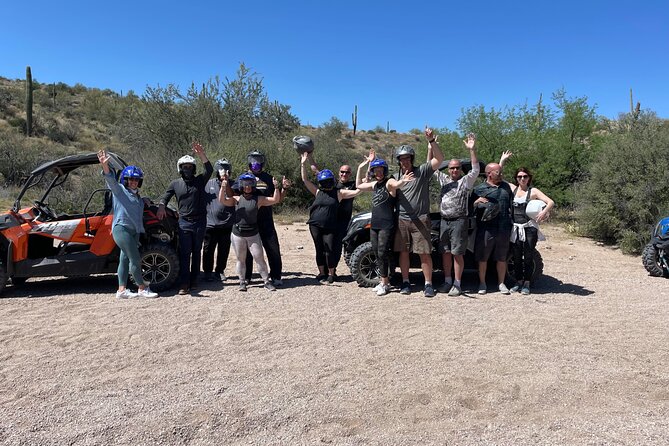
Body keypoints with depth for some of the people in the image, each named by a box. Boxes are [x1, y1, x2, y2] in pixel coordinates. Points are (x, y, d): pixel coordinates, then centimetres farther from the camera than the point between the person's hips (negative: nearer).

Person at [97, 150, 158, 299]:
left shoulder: (137, 196, 22)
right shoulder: (119, 190, -1)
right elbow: (111, 180, -19)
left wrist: (144, 200, 17)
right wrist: (105, 165, -37)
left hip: (134, 231, 8)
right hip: (121, 228, -8)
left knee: (125, 259, 9)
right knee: (135, 259, -10)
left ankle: (121, 290, 12)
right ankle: (142, 289, -4)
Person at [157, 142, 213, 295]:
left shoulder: (200, 181, 1)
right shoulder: (175, 184, 6)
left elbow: (209, 170, -16)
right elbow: (166, 196, 14)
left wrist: (201, 155, -27)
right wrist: (161, 206, -7)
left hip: (200, 221, 1)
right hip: (184, 222, 0)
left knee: (196, 252, 10)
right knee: (185, 253, -5)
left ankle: (194, 279, 20)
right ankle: (184, 283, -5)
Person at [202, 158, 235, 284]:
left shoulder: (232, 185, 4)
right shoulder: (208, 184, 3)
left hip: (227, 225, 1)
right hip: (210, 224, -1)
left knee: (224, 250, 10)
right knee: (209, 249, 7)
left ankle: (220, 271, 25)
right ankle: (208, 272, 21)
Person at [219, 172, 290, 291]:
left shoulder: (259, 199, 1)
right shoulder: (237, 199, 2)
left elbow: (275, 200, -5)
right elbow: (222, 200, -11)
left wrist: (276, 187, -18)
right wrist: (223, 186, -23)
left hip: (253, 234, 0)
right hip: (238, 234, 1)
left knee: (259, 258, 0)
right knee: (241, 259, 10)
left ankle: (267, 281, 10)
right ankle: (242, 282, 21)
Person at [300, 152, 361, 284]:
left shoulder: (339, 193, 3)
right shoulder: (318, 192, 10)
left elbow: (357, 191, -3)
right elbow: (305, 180, 8)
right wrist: (303, 164, 1)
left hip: (330, 227, -3)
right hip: (315, 225, 3)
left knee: (329, 250, -9)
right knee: (319, 249, 8)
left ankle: (331, 274, 7)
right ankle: (321, 273, 21)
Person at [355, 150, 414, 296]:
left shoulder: (389, 182, -9)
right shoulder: (375, 184, 15)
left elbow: (396, 184, -33)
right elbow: (358, 185, 28)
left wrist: (403, 181, -56)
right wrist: (360, 168, 21)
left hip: (387, 225, -8)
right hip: (374, 224, 8)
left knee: (382, 254, -10)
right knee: (376, 254, 12)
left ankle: (385, 283, 0)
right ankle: (384, 281, 22)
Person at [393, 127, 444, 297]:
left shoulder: (422, 171, 0)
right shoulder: (396, 177, 12)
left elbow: (439, 159, -11)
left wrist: (431, 141, -21)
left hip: (420, 220, -4)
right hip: (401, 220, 4)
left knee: (424, 253, -3)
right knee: (403, 252, 8)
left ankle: (428, 284, 5)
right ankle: (405, 282, 18)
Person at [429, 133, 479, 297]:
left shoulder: (466, 180, 1)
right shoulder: (444, 179, 13)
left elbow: (476, 170, -15)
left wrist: (472, 150, -24)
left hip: (459, 221, -5)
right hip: (444, 221, 5)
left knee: (457, 253, -4)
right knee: (445, 252, 8)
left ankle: (457, 284, 3)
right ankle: (447, 281, 18)